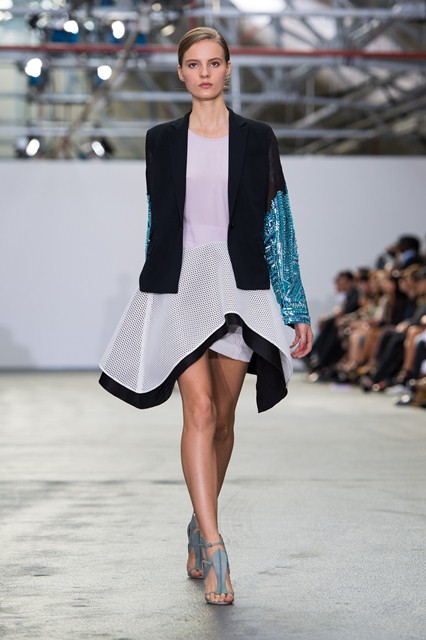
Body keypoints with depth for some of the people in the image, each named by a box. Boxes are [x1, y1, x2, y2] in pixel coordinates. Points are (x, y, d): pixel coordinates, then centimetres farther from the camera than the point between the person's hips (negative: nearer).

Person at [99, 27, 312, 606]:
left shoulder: (257, 139, 5)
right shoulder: (162, 141, 8)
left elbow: (277, 225, 4)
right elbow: (157, 222, 14)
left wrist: (297, 310, 0)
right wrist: (154, 292, 15)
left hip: (239, 286, 1)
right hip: (180, 284, -1)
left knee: (223, 416, 7)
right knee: (200, 410, -14)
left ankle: (200, 524, 28)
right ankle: (214, 549, -17)